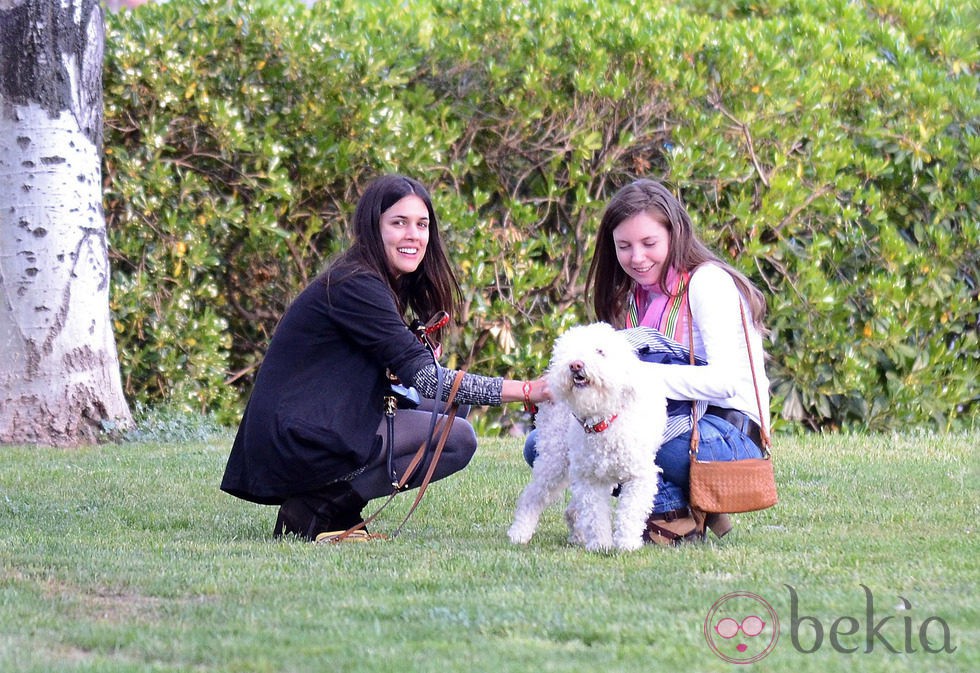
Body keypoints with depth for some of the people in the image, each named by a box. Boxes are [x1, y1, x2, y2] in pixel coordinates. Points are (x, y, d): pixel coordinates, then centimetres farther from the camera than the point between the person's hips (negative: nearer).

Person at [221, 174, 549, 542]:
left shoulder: (378, 286, 16)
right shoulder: (355, 287, -16)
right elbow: (426, 381, -20)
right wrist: (527, 391, -21)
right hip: (299, 445, -10)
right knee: (458, 439, -10)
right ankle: (318, 510, -9)